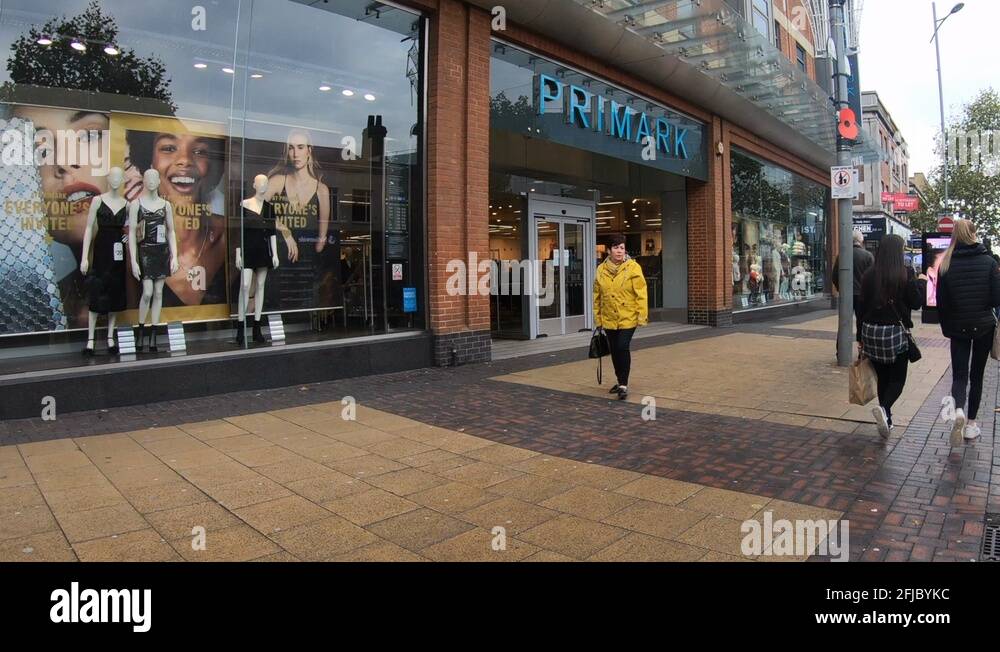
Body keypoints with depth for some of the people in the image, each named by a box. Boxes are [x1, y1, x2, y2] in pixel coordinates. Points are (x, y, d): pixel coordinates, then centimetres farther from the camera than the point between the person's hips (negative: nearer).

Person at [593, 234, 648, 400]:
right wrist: (597, 317, 11)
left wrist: (642, 316, -13)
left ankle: (623, 385, -4)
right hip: (609, 318, 5)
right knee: (614, 351, 13)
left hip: (628, 317, -4)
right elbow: (597, 296, 10)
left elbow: (641, 294, -10)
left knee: (623, 348, -13)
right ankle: (620, 381, 30)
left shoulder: (633, 267, -7)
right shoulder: (601, 269, 4)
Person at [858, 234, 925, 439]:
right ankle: (884, 409, -19)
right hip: (896, 331, -3)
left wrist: (861, 337, 11)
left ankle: (887, 419, 19)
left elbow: (863, 306, 3)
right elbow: (916, 304, -4)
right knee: (897, 378, 7)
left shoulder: (869, 275, 1)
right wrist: (921, 282, 12)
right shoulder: (906, 274, -9)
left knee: (882, 377, 15)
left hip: (871, 331, 3)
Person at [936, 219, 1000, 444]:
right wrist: (982, 305, 13)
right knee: (977, 375, 12)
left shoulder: (946, 264, -5)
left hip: (958, 327, 0)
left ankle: (958, 409, -25)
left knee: (959, 375, 3)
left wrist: (946, 328, 9)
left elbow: (941, 302, -2)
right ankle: (971, 422, 18)